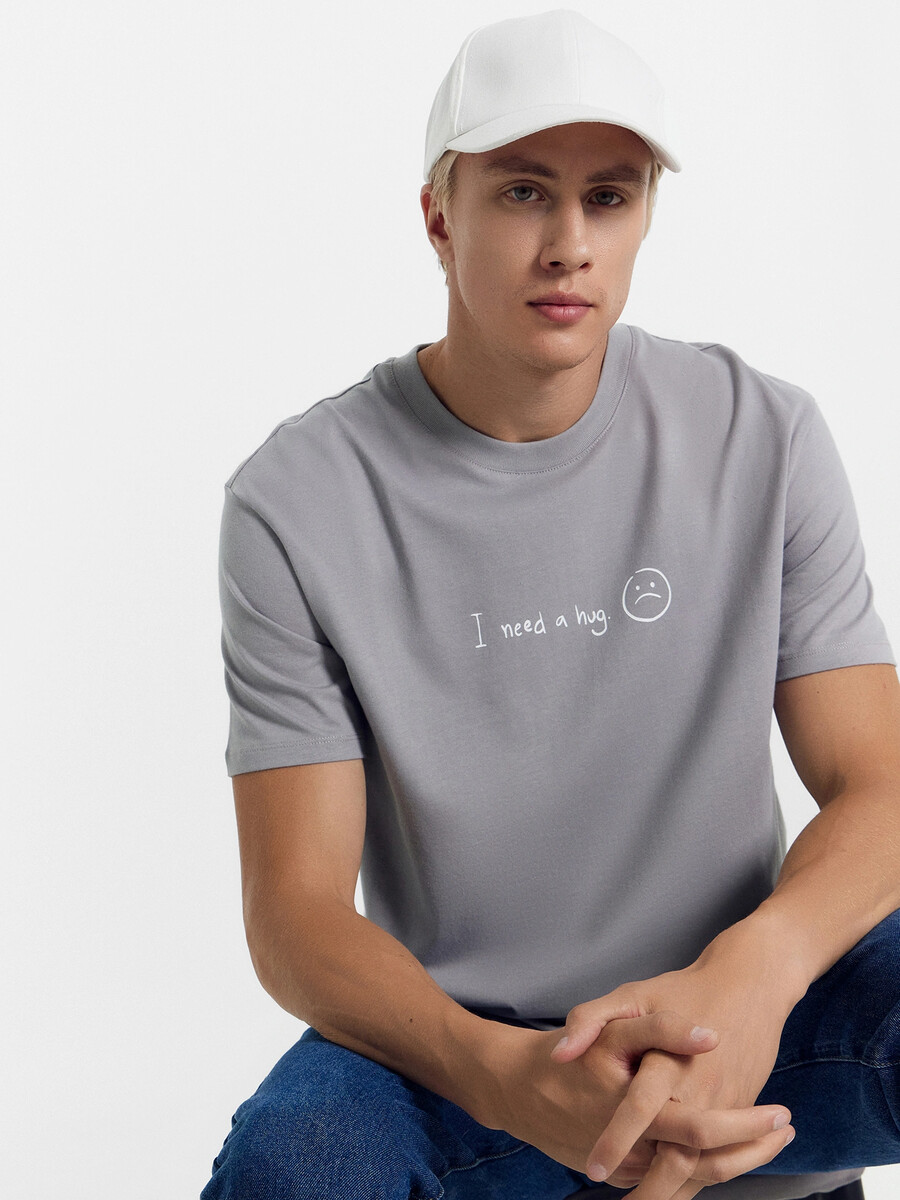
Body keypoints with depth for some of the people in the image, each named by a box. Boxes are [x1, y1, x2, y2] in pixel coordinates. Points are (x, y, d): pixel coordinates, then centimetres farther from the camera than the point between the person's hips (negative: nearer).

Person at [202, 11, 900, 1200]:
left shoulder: (764, 438, -2)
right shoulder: (297, 503, -8)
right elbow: (294, 912, -10)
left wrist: (753, 973, -28)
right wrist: (496, 1070, -31)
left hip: (736, 1015, 1)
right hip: (455, 1045, -1)